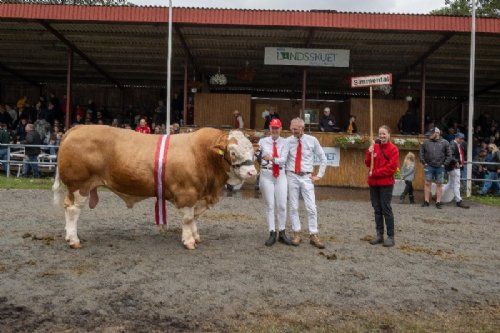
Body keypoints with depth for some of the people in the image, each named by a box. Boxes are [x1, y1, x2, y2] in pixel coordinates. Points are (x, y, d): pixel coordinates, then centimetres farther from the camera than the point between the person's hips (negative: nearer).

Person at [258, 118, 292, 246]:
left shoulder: (284, 142, 2)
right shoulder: (263, 141, 2)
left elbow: (283, 159, -10)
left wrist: (273, 159, -25)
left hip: (280, 175, 1)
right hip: (266, 175, -1)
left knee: (282, 205, 4)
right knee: (270, 205, 3)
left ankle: (282, 233, 16)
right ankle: (272, 234, 9)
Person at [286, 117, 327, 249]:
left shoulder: (312, 140, 0)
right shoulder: (288, 141, -1)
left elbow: (323, 158, 9)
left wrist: (319, 175, 6)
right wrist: (283, 173, 1)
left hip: (306, 177, -1)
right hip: (292, 176, 1)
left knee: (311, 208, -3)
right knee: (293, 207, 4)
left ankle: (313, 236, 5)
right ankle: (296, 234, 14)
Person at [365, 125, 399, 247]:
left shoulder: (393, 149, -6)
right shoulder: (375, 147, 9)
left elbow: (392, 167, -13)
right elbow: (368, 164, 9)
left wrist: (375, 172, -15)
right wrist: (369, 153, -9)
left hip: (386, 183, -5)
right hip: (373, 183, 5)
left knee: (386, 209, -3)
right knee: (377, 209, 10)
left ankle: (390, 236, 5)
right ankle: (379, 235, 19)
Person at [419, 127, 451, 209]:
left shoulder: (444, 143, 2)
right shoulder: (426, 142, 5)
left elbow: (449, 155, 5)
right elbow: (421, 153, 11)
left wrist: (444, 164, -2)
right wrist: (424, 162, 3)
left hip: (440, 167, -1)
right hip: (429, 167, 1)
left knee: (439, 184, 4)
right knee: (427, 183, 0)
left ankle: (438, 202, 10)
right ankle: (426, 201, 7)